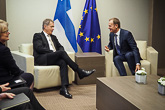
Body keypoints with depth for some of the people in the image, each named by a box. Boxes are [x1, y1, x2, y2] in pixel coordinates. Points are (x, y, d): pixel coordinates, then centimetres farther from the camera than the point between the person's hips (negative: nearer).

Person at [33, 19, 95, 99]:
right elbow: (39, 48, -9)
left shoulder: (53, 37, 29)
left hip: (53, 59, 6)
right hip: (42, 59, -6)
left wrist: (60, 52, -4)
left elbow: (60, 47, 21)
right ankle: (80, 72, -27)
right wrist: (53, 52, -15)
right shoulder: (38, 36, 7)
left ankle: (64, 88, -39)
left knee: (63, 62, -30)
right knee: (62, 52, -28)